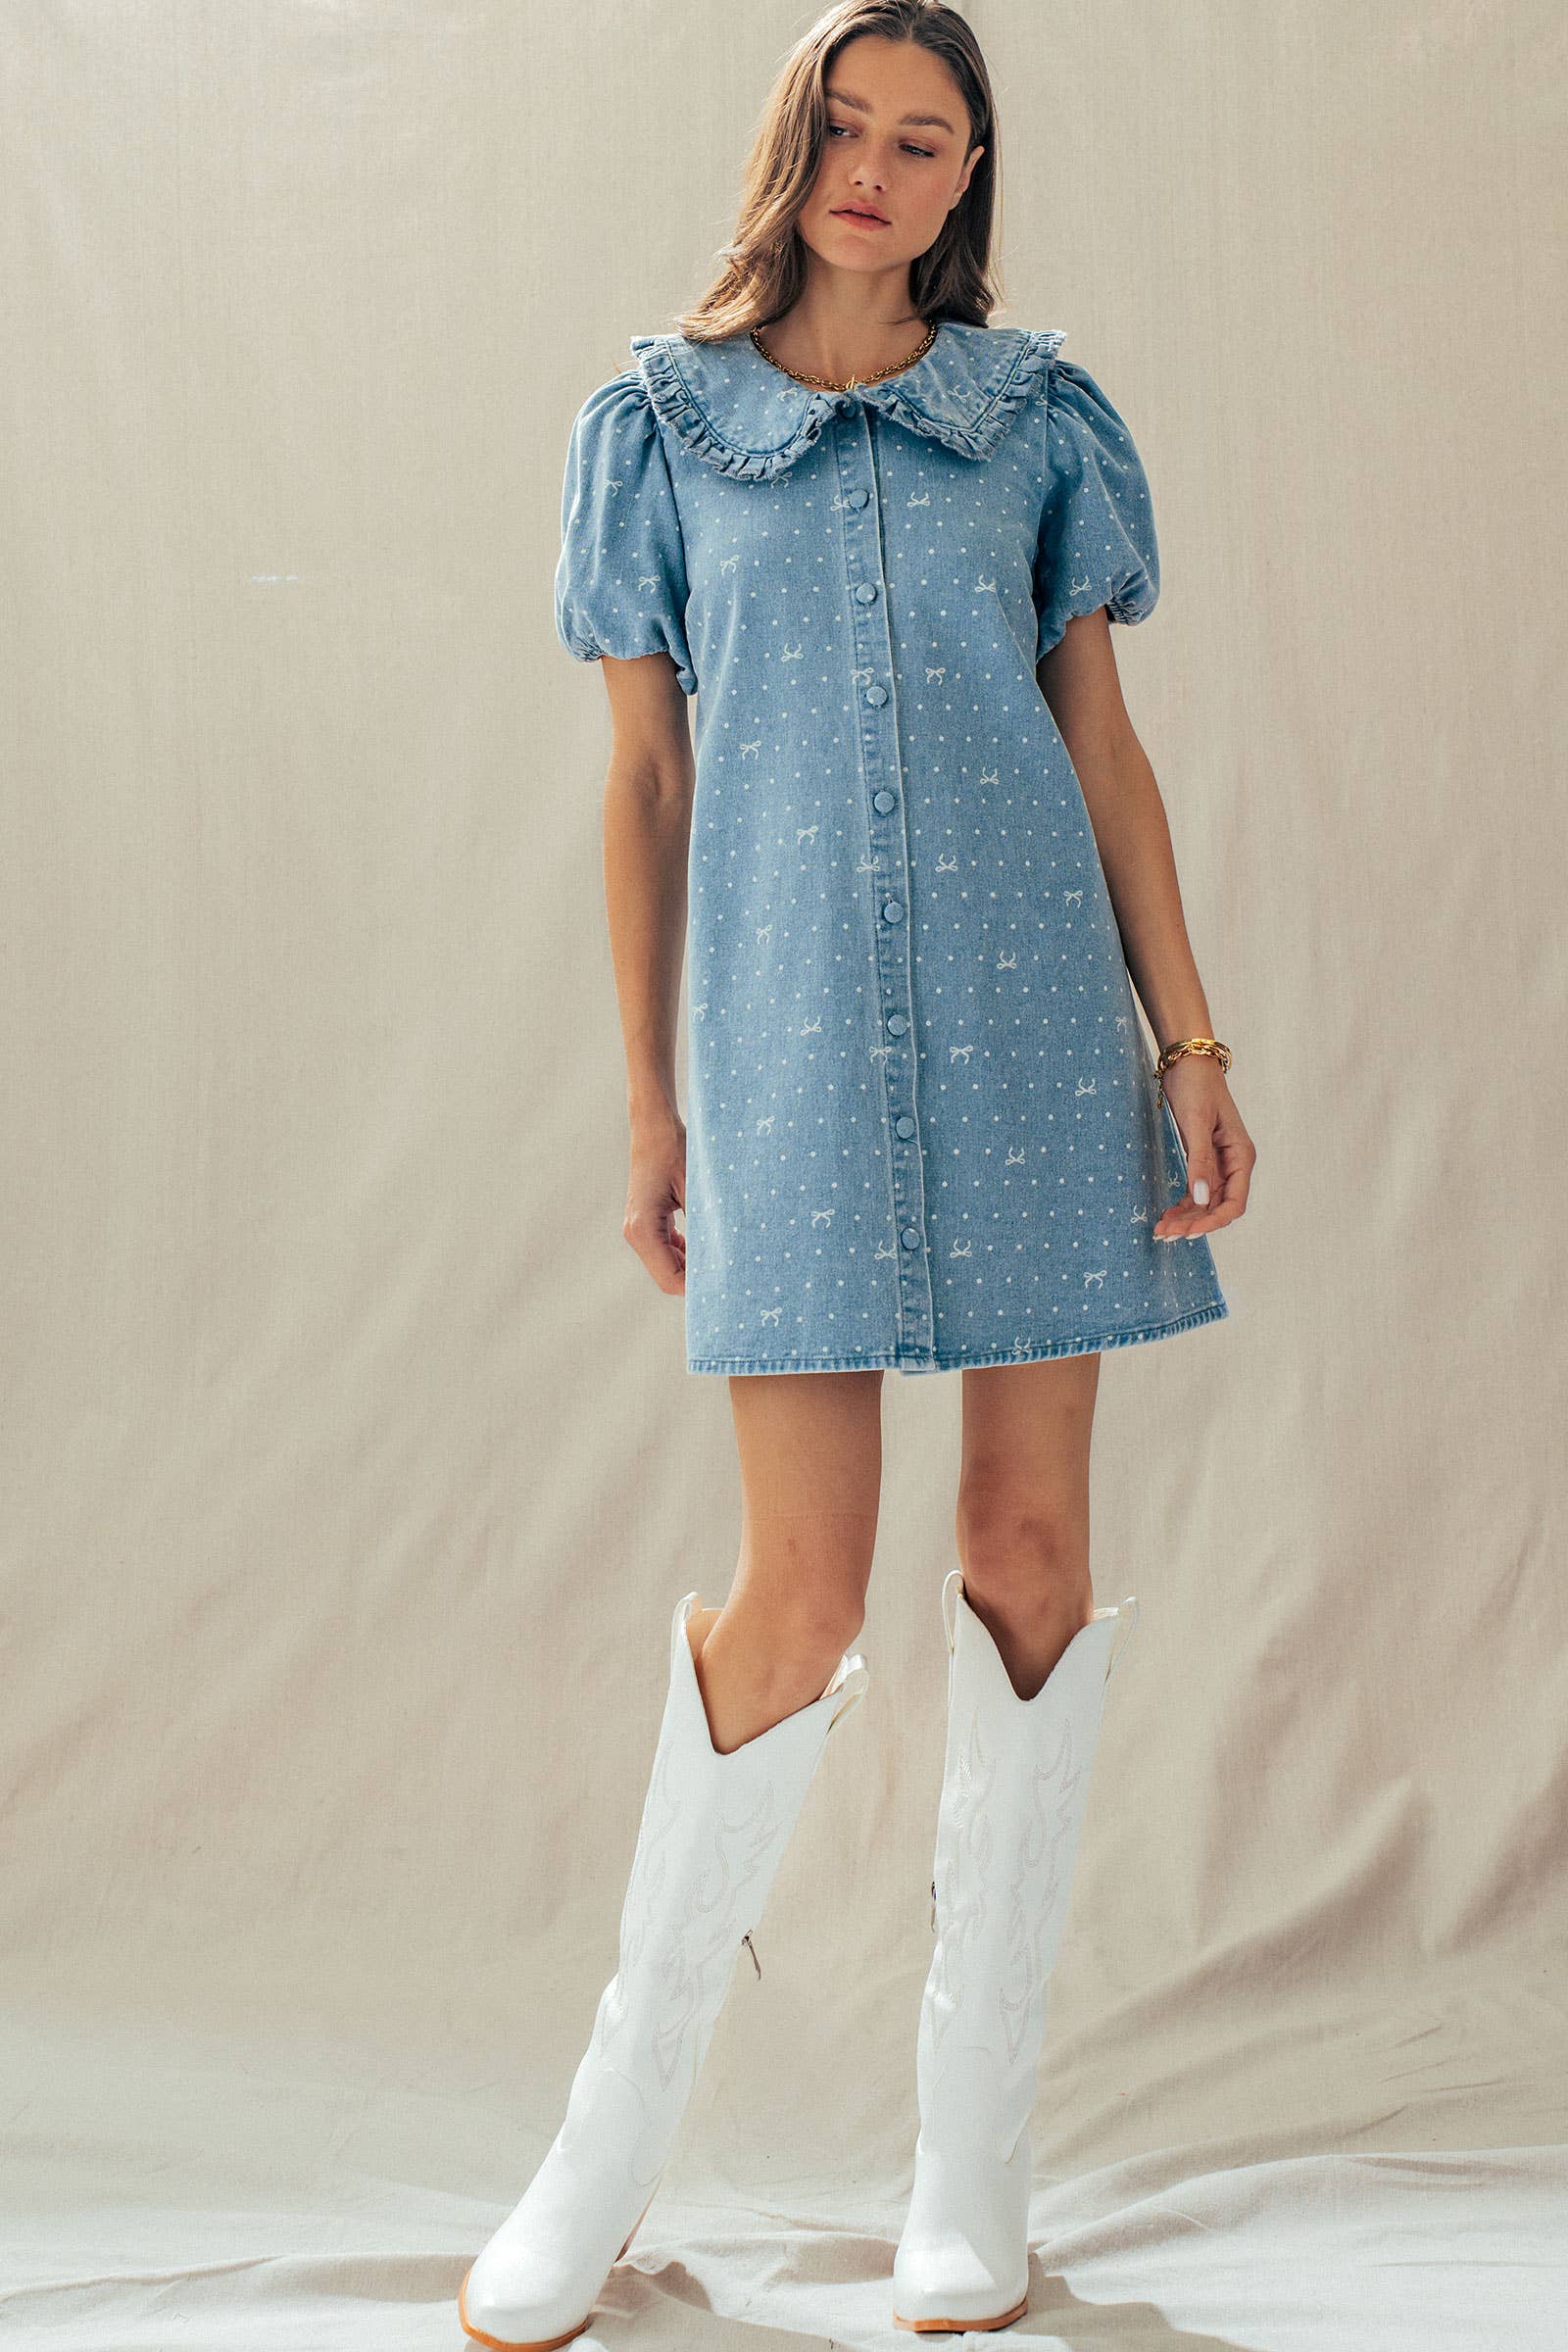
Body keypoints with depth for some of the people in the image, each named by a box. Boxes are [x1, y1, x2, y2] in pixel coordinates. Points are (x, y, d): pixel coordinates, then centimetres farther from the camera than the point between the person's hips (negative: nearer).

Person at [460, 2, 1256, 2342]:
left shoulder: (1034, 412, 12)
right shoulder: (666, 418, 9)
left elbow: (1103, 737, 11)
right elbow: (644, 772, 8)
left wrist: (1191, 1037, 3)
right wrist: (649, 1099, 5)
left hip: (1034, 1016, 2)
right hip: (797, 1032, -2)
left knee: (1030, 1548, 2)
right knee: (798, 1596, -5)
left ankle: (975, 2141, 17)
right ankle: (617, 2135, 14)